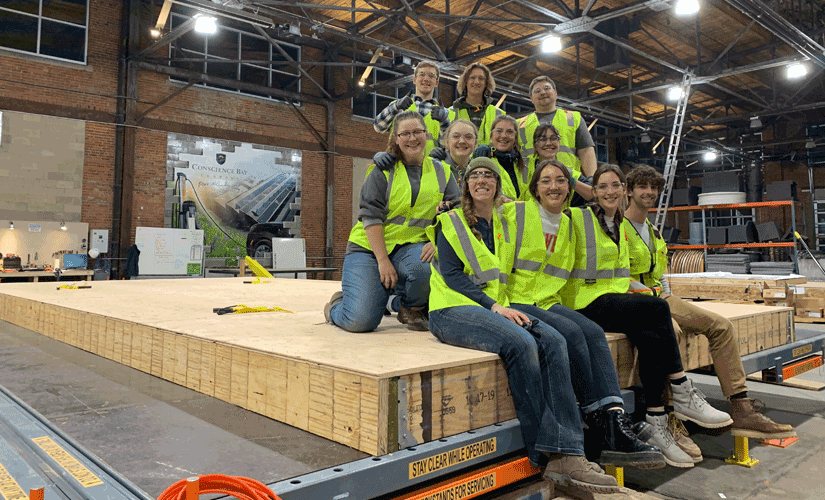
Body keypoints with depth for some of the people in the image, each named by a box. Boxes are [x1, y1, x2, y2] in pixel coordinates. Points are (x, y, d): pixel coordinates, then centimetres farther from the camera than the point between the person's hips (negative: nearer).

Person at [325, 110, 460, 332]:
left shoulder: (441, 172, 11)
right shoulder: (384, 170, 2)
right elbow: (371, 216, -7)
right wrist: (382, 261, -16)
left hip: (411, 247, 2)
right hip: (369, 248, -2)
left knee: (428, 267, -36)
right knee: (361, 321, -18)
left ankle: (412, 309, 0)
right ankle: (336, 306, 21)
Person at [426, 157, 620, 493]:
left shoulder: (503, 225, 20)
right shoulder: (451, 222, 3)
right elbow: (451, 274, -8)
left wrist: (504, 307, 1)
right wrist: (494, 306, -18)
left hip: (494, 309, 5)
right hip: (452, 310, -5)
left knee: (552, 341, -22)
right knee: (520, 344, -31)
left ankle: (565, 454, -26)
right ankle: (547, 456, -22)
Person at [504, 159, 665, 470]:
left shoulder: (568, 226, 17)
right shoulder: (513, 213, -2)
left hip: (548, 302, 6)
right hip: (515, 303, -6)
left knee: (594, 332, -23)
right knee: (571, 333, -29)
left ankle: (617, 425, -31)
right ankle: (601, 427, -21)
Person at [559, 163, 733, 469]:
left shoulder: (621, 225, 19)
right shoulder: (577, 218, -3)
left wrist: (624, 293, 9)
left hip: (616, 300, 7)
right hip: (586, 304, -7)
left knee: (652, 338, -25)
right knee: (658, 308, -28)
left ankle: (655, 425, -20)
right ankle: (683, 395, -17)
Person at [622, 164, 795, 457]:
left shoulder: (653, 231, 23)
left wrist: (664, 291, 8)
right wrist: (647, 292, -15)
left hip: (658, 298, 9)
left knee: (721, 325, -5)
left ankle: (741, 410, -4)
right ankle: (671, 423, -33)